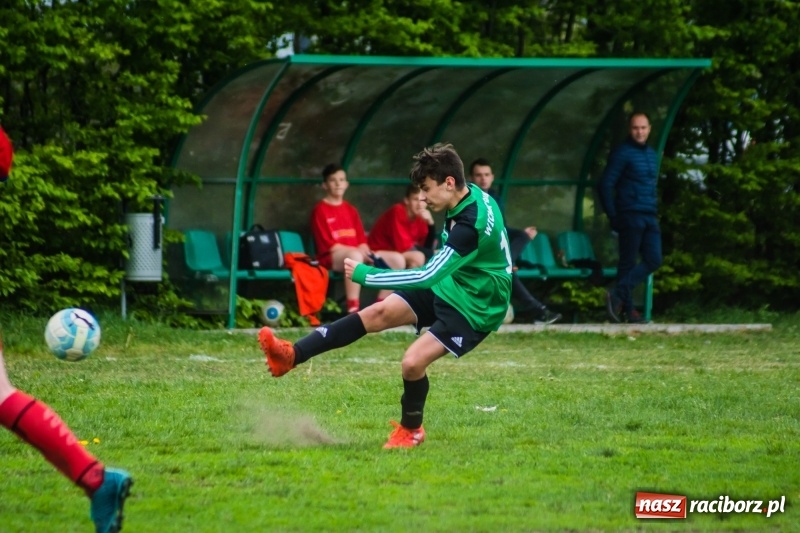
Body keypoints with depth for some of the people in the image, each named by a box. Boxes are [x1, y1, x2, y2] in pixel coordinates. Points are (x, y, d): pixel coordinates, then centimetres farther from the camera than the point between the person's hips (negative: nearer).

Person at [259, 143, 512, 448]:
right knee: (377, 314, -3)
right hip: (448, 284, 9)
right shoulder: (470, 195, -4)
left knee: (413, 362, -19)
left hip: (474, 308, -9)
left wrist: (365, 275, -29)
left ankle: (411, 431, 10)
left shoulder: (471, 225, -33)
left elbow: (427, 276, -34)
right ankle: (292, 356, -7)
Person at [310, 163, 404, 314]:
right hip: (331, 257, -7)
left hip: (356, 253, 7)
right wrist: (358, 250, -16)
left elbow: (362, 240, 14)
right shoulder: (320, 210, -2)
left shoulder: (351, 210, 18)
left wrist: (366, 252, -10)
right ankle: (353, 309, -45)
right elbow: (327, 245, -10)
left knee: (397, 259, -7)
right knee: (355, 255, -42)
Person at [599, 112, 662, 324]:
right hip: (631, 216, -7)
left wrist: (655, 210, 14)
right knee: (628, 263, -5)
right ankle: (627, 308, -2)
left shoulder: (651, 154, 17)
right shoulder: (622, 153, -5)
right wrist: (613, 217, -13)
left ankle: (618, 296, 0)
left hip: (650, 218, 7)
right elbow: (606, 184, -9)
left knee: (654, 260, -1)